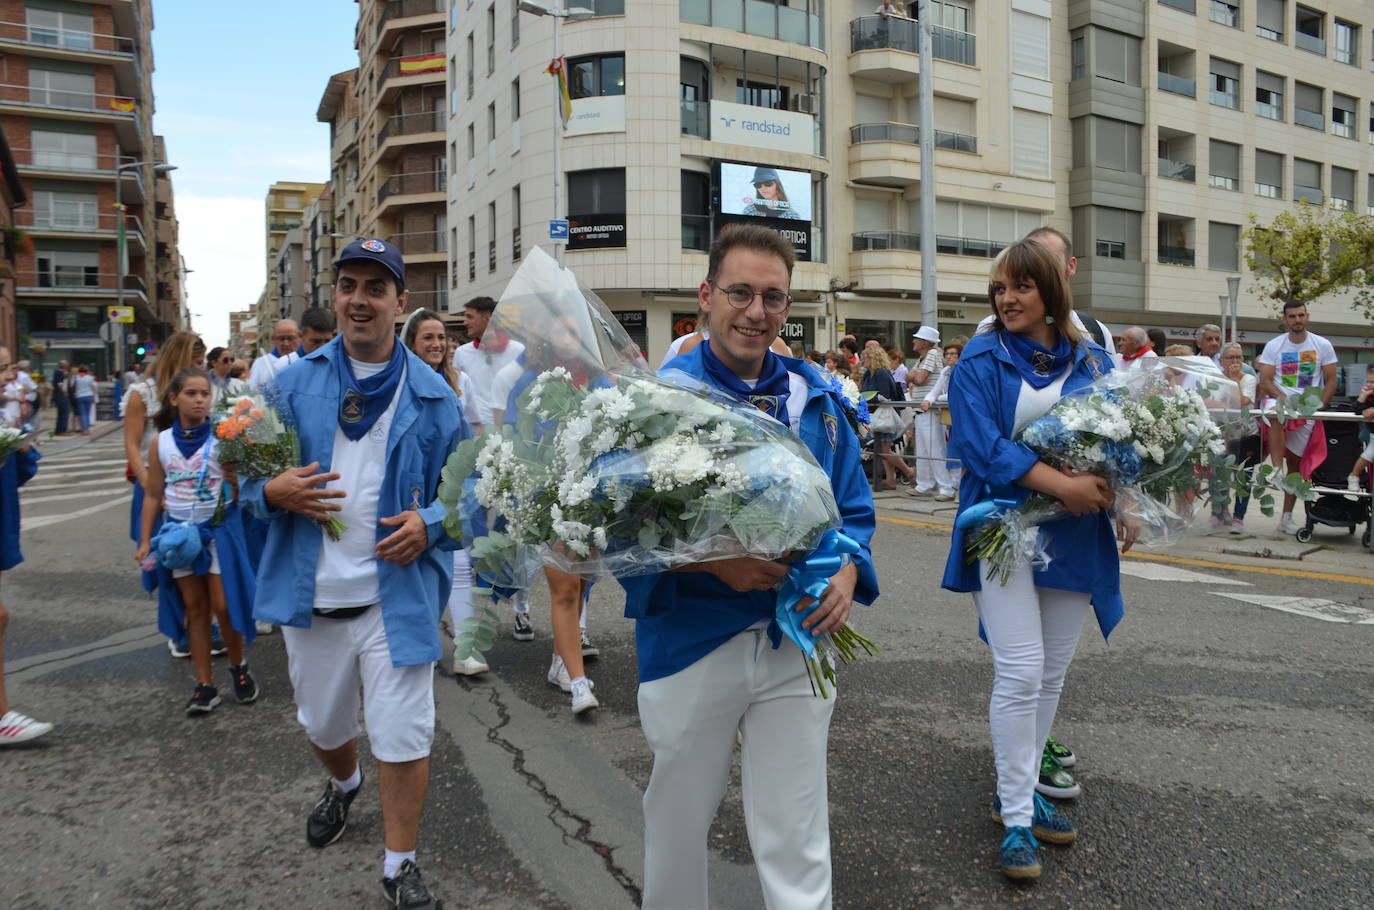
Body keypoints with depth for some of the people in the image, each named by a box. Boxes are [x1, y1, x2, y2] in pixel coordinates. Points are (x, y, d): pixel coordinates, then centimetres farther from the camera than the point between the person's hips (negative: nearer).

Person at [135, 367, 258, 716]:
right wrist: (145, 541, 6)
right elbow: (153, 496, 7)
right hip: (179, 531, 3)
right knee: (194, 607, 9)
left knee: (223, 605, -2)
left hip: (219, 529, -3)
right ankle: (205, 684, 17)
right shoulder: (161, 443, 0)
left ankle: (239, 667, 23)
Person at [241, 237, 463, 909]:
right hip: (311, 595, 3)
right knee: (322, 724, 23)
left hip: (398, 593, -2)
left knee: (402, 738, 1)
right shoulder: (293, 383, 2)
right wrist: (273, 491, -14)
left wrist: (431, 522, -16)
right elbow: (248, 468, 8)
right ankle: (343, 785, 57)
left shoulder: (433, 395, -3)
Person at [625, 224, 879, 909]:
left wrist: (846, 572, -12)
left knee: (796, 840, 11)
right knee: (678, 823, 19)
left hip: (798, 643, 2)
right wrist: (712, 561, -24)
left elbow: (853, 510, 8)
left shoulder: (815, 399, 3)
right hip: (690, 642, -2)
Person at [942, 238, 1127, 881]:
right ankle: (1016, 819, 4)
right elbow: (985, 447, -14)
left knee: (1052, 673, 11)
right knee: (1021, 671, -9)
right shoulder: (980, 361, -3)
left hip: (1075, 536, 5)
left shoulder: (1093, 361, 9)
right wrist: (1063, 485, -23)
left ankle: (1018, 791, 27)